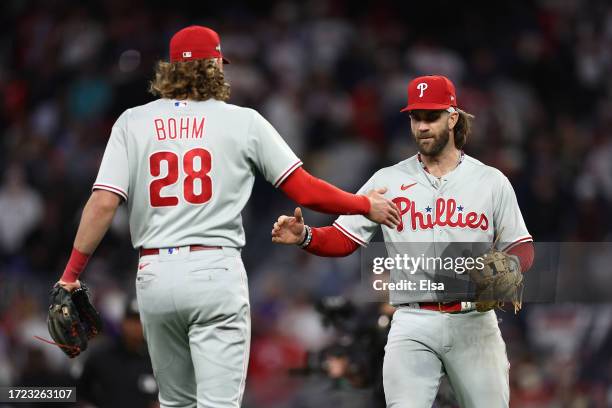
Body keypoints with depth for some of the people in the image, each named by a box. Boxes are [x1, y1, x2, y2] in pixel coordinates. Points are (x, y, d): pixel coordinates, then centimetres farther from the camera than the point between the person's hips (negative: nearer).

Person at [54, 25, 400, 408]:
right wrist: (366, 205, 16)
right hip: (215, 272, -3)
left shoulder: (133, 122, 5)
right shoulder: (243, 121, 1)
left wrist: (71, 275, 0)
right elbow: (304, 190, 1)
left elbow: (103, 203, -4)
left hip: (154, 275, 3)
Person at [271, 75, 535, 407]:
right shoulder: (387, 181, 8)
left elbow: (522, 248, 9)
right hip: (412, 326, -1)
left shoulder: (491, 181, 8)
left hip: (473, 322, 1)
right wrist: (304, 237, -17)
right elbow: (343, 239, 4)